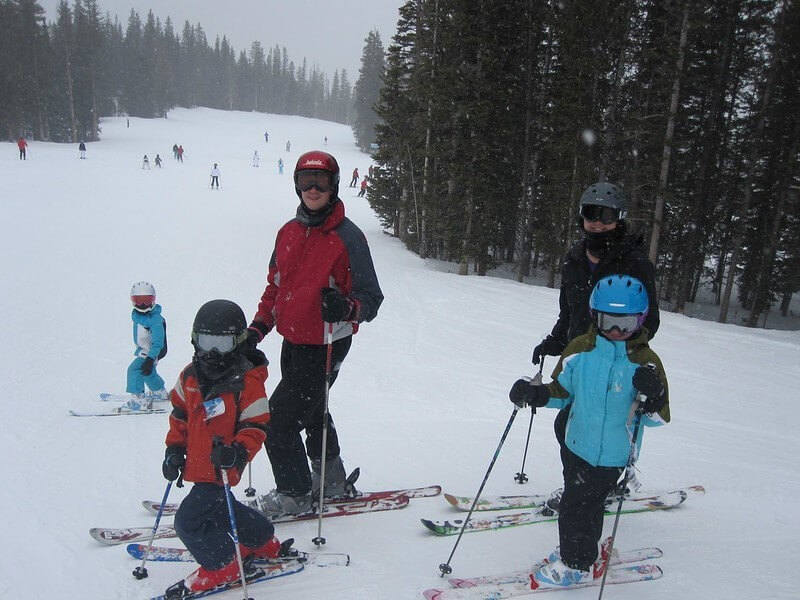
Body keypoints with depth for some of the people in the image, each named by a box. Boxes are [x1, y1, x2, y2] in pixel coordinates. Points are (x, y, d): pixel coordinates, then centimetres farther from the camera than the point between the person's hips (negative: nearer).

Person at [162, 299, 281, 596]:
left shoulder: (247, 381, -18)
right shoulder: (190, 376, 1)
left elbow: (255, 425, -16)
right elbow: (180, 415, 13)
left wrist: (238, 452, -32)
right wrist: (174, 449, 6)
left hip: (220, 468, -8)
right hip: (197, 465, 8)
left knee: (188, 521, -7)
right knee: (218, 507, 24)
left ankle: (221, 566, 14)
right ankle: (263, 542, 45)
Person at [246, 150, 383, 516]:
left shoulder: (347, 237, -15)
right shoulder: (289, 232, 5)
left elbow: (371, 299, -14)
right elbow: (275, 286, 16)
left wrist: (346, 308, -35)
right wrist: (258, 328, 7)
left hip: (325, 346, -7)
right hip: (292, 342, 7)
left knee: (278, 422, -5)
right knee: (311, 413, 22)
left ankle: (293, 495, 17)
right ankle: (331, 483, 43)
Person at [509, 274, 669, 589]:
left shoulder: (646, 361, -12)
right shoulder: (580, 349, -4)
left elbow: (658, 418, -10)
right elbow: (562, 391, 6)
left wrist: (653, 397, -32)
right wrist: (534, 393, -12)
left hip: (613, 454, -4)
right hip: (578, 445, 4)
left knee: (575, 506, 3)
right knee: (587, 503, 22)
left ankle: (577, 565, 27)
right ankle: (580, 550, 46)